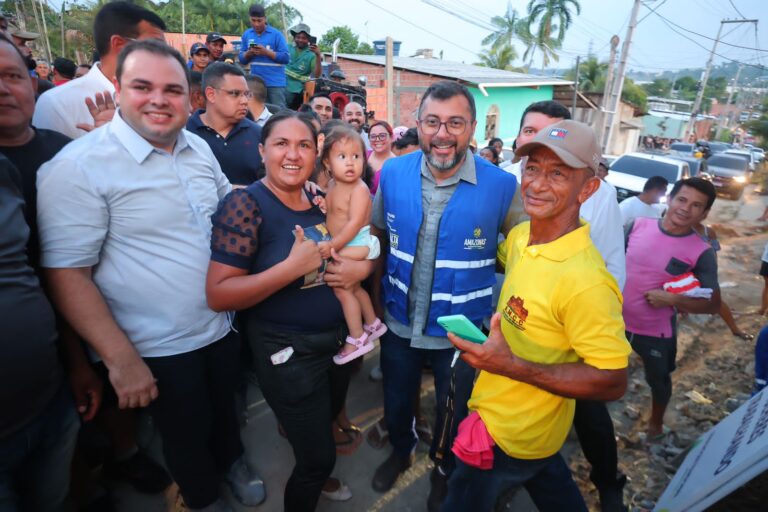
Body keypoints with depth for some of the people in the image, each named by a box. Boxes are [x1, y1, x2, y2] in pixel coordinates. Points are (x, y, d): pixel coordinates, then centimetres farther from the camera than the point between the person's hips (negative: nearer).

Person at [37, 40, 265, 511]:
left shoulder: (200, 149, 1)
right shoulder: (79, 167, -18)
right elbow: (68, 274, -18)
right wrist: (122, 360, -18)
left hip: (220, 327, 5)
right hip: (159, 350, -5)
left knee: (225, 409, 28)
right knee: (187, 435, 19)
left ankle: (233, 462, 58)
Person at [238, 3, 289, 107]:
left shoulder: (276, 34, -3)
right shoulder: (246, 34, 10)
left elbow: (286, 58, -8)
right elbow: (242, 60, 11)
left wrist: (266, 52, -17)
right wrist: (248, 54, -11)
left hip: (275, 82, -4)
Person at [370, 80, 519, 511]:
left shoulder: (502, 186, -18)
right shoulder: (393, 173, -10)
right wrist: (376, 297, 3)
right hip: (399, 323, 3)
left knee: (453, 413, 23)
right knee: (396, 403, 26)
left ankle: (444, 470, 55)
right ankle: (401, 450, 60)